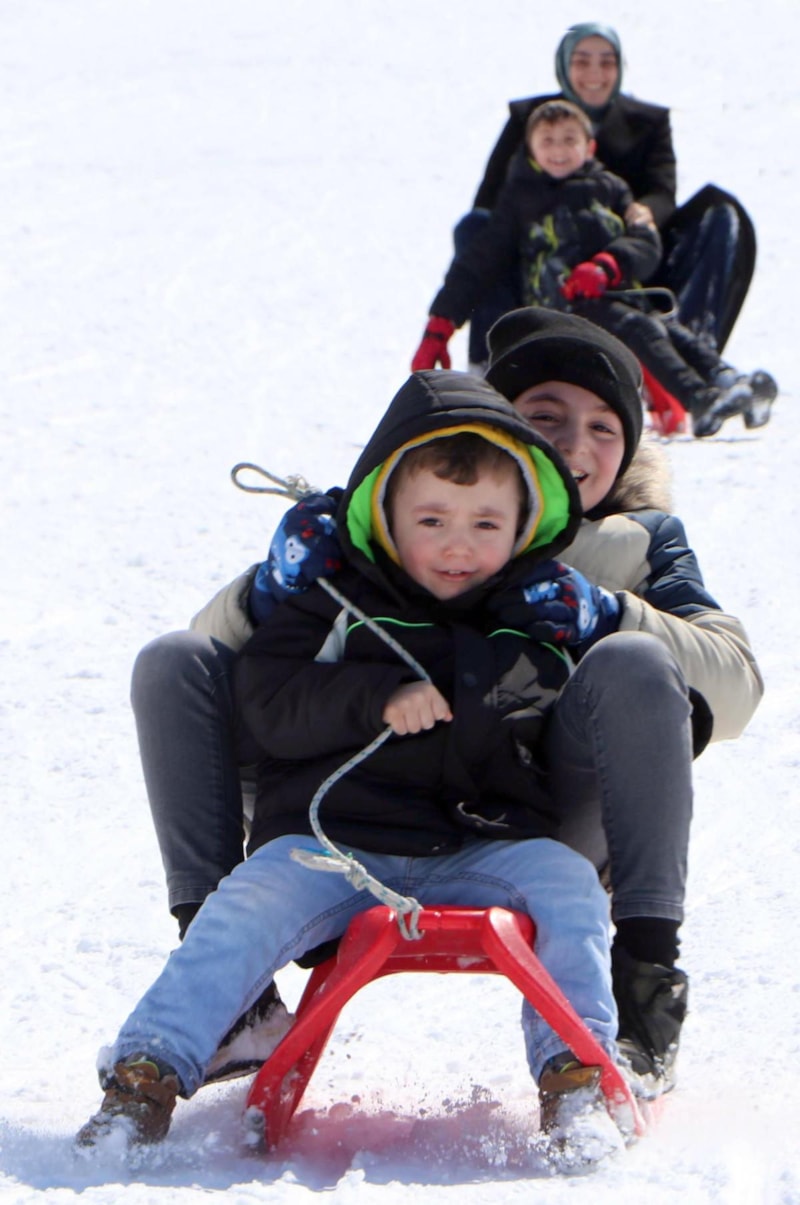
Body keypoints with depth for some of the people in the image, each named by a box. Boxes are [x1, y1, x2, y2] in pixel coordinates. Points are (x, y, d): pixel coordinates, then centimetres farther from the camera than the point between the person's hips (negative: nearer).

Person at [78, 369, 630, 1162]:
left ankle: (576, 1076, -22)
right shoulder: (337, 610, 8)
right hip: (335, 842, -1)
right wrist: (376, 698, -15)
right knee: (242, 912, -24)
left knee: (568, 887, -25)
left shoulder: (544, 619, 14)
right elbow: (266, 703, -3)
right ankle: (147, 1076, -20)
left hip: (482, 849, 1)